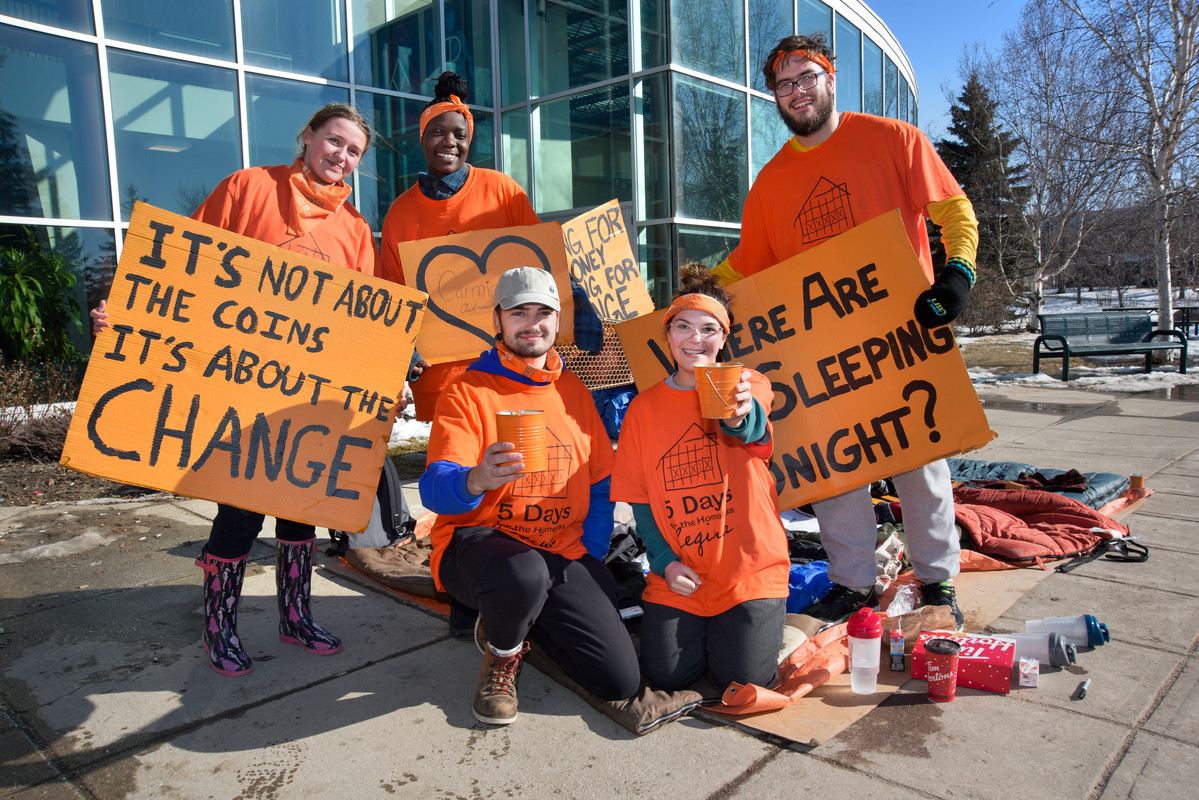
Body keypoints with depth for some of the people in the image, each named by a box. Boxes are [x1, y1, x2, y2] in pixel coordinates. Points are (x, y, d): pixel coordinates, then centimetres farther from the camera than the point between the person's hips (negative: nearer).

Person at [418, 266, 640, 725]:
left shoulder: (573, 390, 12)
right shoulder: (467, 391, -3)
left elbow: (601, 484, 16)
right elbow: (435, 489, -16)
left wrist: (590, 555, 2)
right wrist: (475, 480, -40)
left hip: (564, 553, 4)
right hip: (479, 540, -4)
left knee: (621, 682, -9)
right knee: (524, 574, -41)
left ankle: (516, 618, 18)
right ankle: (502, 653, -2)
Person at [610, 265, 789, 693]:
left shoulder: (750, 385, -2)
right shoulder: (644, 407, 5)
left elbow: (752, 428, -28)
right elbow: (638, 497, 6)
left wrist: (739, 414, -53)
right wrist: (665, 561, -7)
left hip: (749, 568, -2)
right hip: (678, 571, 2)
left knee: (742, 681, -10)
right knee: (667, 675, -9)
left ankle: (762, 619, 22)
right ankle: (698, 625, 23)